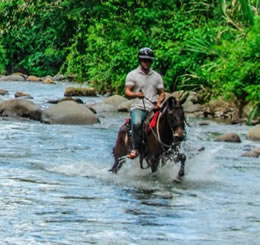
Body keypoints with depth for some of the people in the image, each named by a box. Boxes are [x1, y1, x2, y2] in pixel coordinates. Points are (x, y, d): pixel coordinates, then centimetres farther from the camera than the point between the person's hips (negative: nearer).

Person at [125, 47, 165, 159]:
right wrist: (136, 94, -25)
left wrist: (159, 101, -4)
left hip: (153, 108, 3)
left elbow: (162, 92, 18)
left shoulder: (157, 76, 17)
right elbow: (127, 92, -3)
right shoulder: (132, 75, 7)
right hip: (138, 107, -3)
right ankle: (136, 148, -19)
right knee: (136, 123, -35)